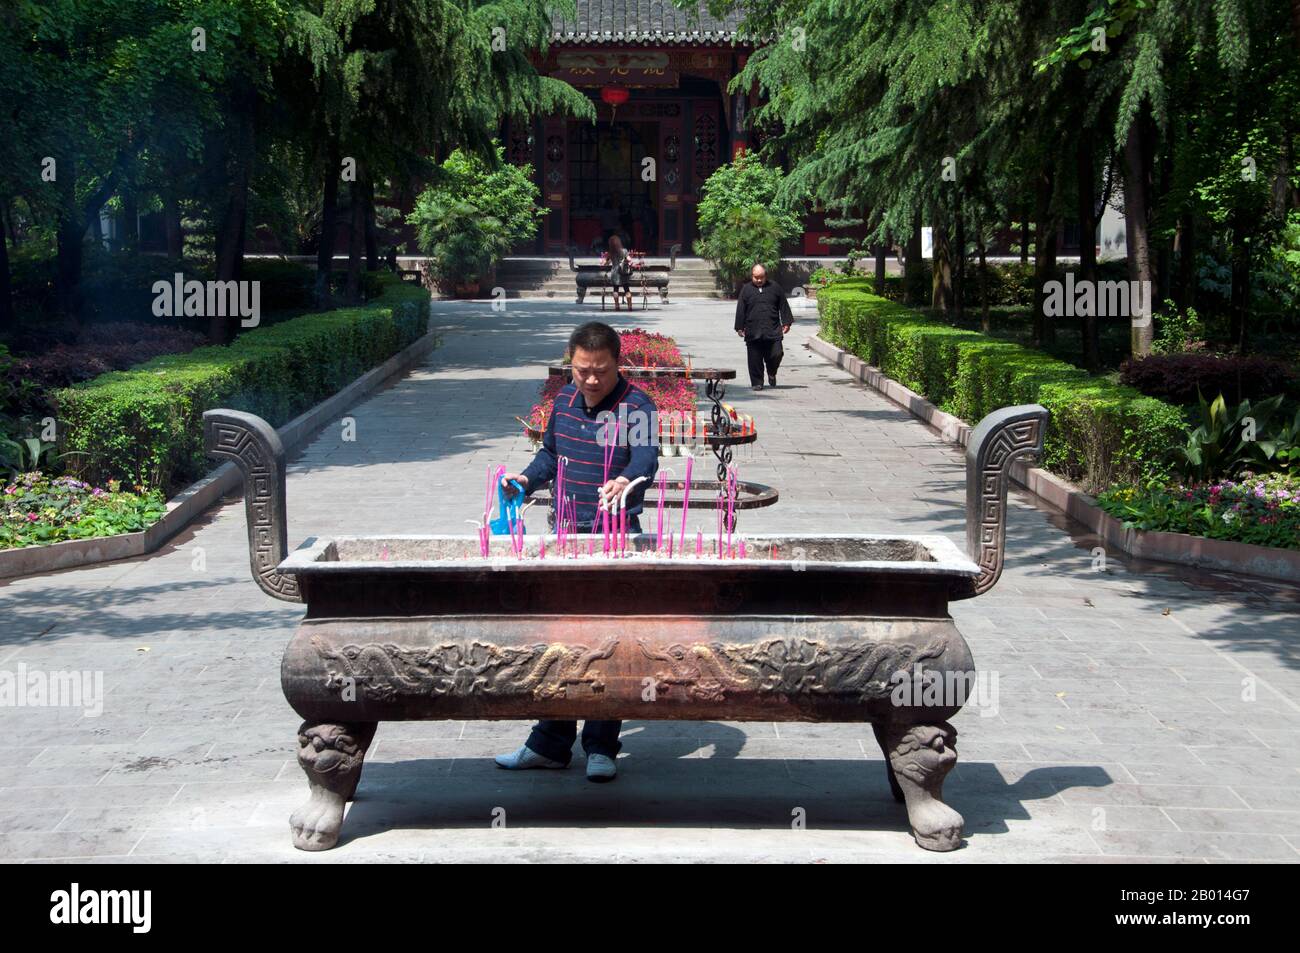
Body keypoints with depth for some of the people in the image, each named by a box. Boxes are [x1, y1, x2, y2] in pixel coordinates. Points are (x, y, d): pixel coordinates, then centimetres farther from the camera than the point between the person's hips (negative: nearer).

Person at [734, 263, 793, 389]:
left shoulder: (774, 288, 9)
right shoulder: (746, 290, 7)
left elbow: (783, 306, 12)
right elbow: (740, 310, 7)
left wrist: (786, 323, 6)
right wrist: (740, 327, 2)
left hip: (773, 331, 0)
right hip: (753, 332, 0)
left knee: (776, 354, -6)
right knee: (755, 360, -1)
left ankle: (771, 373, 23)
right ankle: (757, 383, 11)